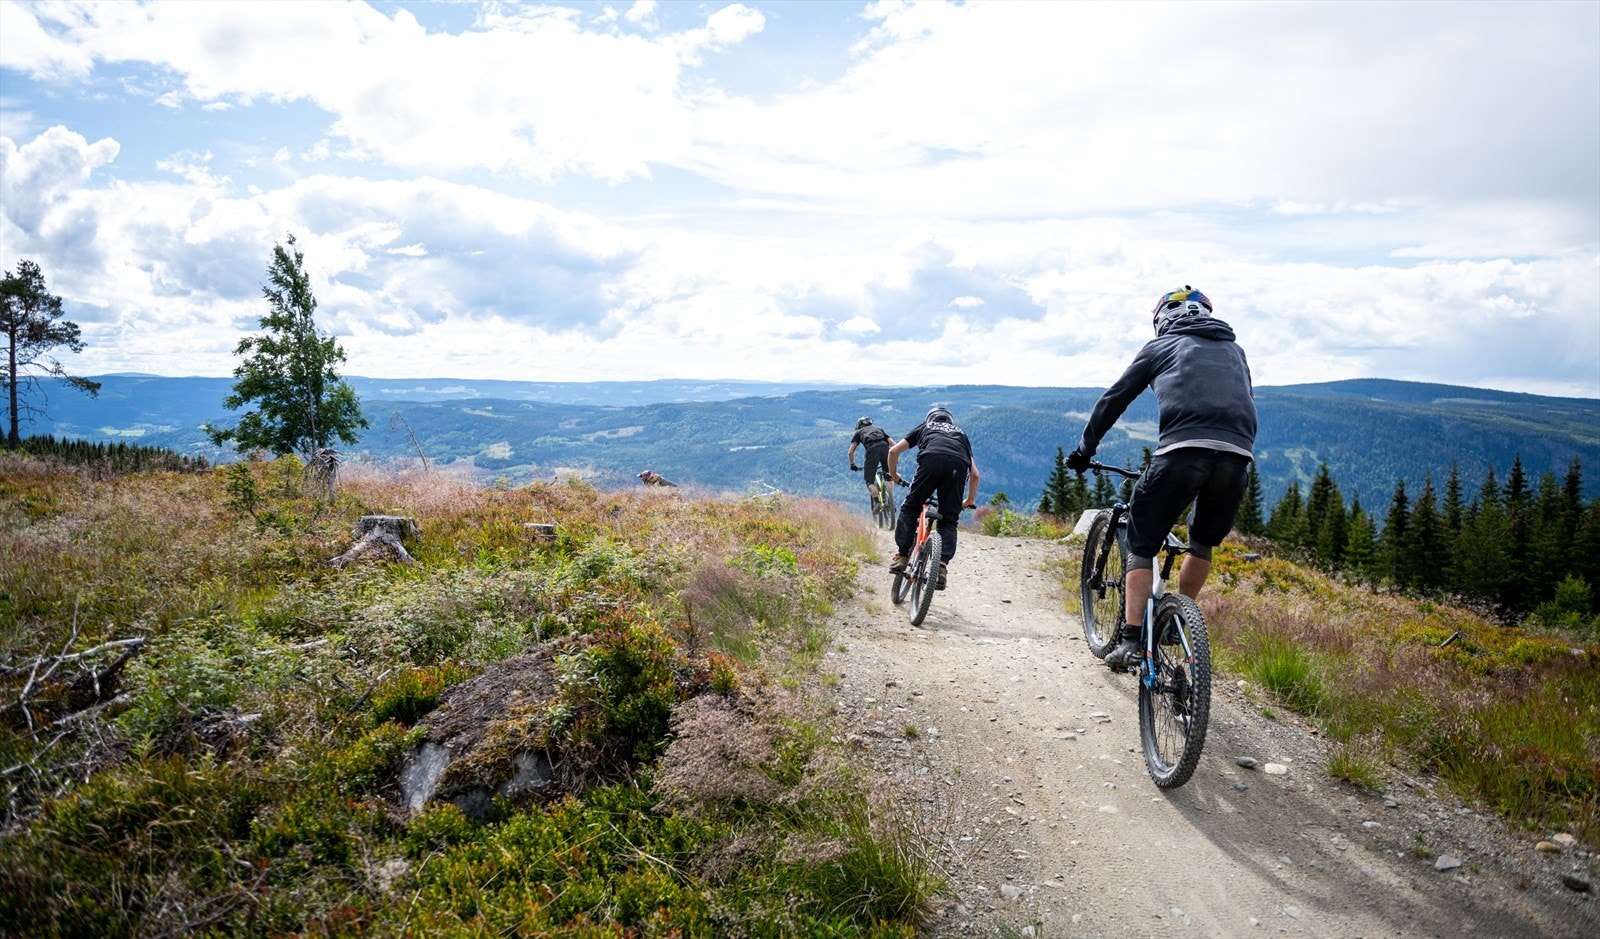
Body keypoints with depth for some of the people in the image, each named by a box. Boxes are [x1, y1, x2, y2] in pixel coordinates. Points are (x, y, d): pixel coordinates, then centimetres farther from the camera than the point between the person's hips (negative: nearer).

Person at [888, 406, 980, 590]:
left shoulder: (924, 427, 37)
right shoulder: (961, 433, 41)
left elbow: (894, 451, 26)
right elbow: (975, 474, 34)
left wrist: (893, 475, 44)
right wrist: (970, 500, 49)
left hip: (931, 460, -2)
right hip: (958, 465, 2)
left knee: (910, 508, 16)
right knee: (949, 520, 11)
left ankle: (901, 556, 11)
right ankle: (942, 566, -3)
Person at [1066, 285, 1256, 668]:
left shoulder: (1162, 346, 20)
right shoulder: (1233, 350, 31)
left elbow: (1115, 399, 20)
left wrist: (1084, 449, 28)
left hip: (1183, 451, -4)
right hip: (1237, 456, 4)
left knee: (1141, 545, 6)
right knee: (1204, 543, 27)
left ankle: (1130, 641, -4)